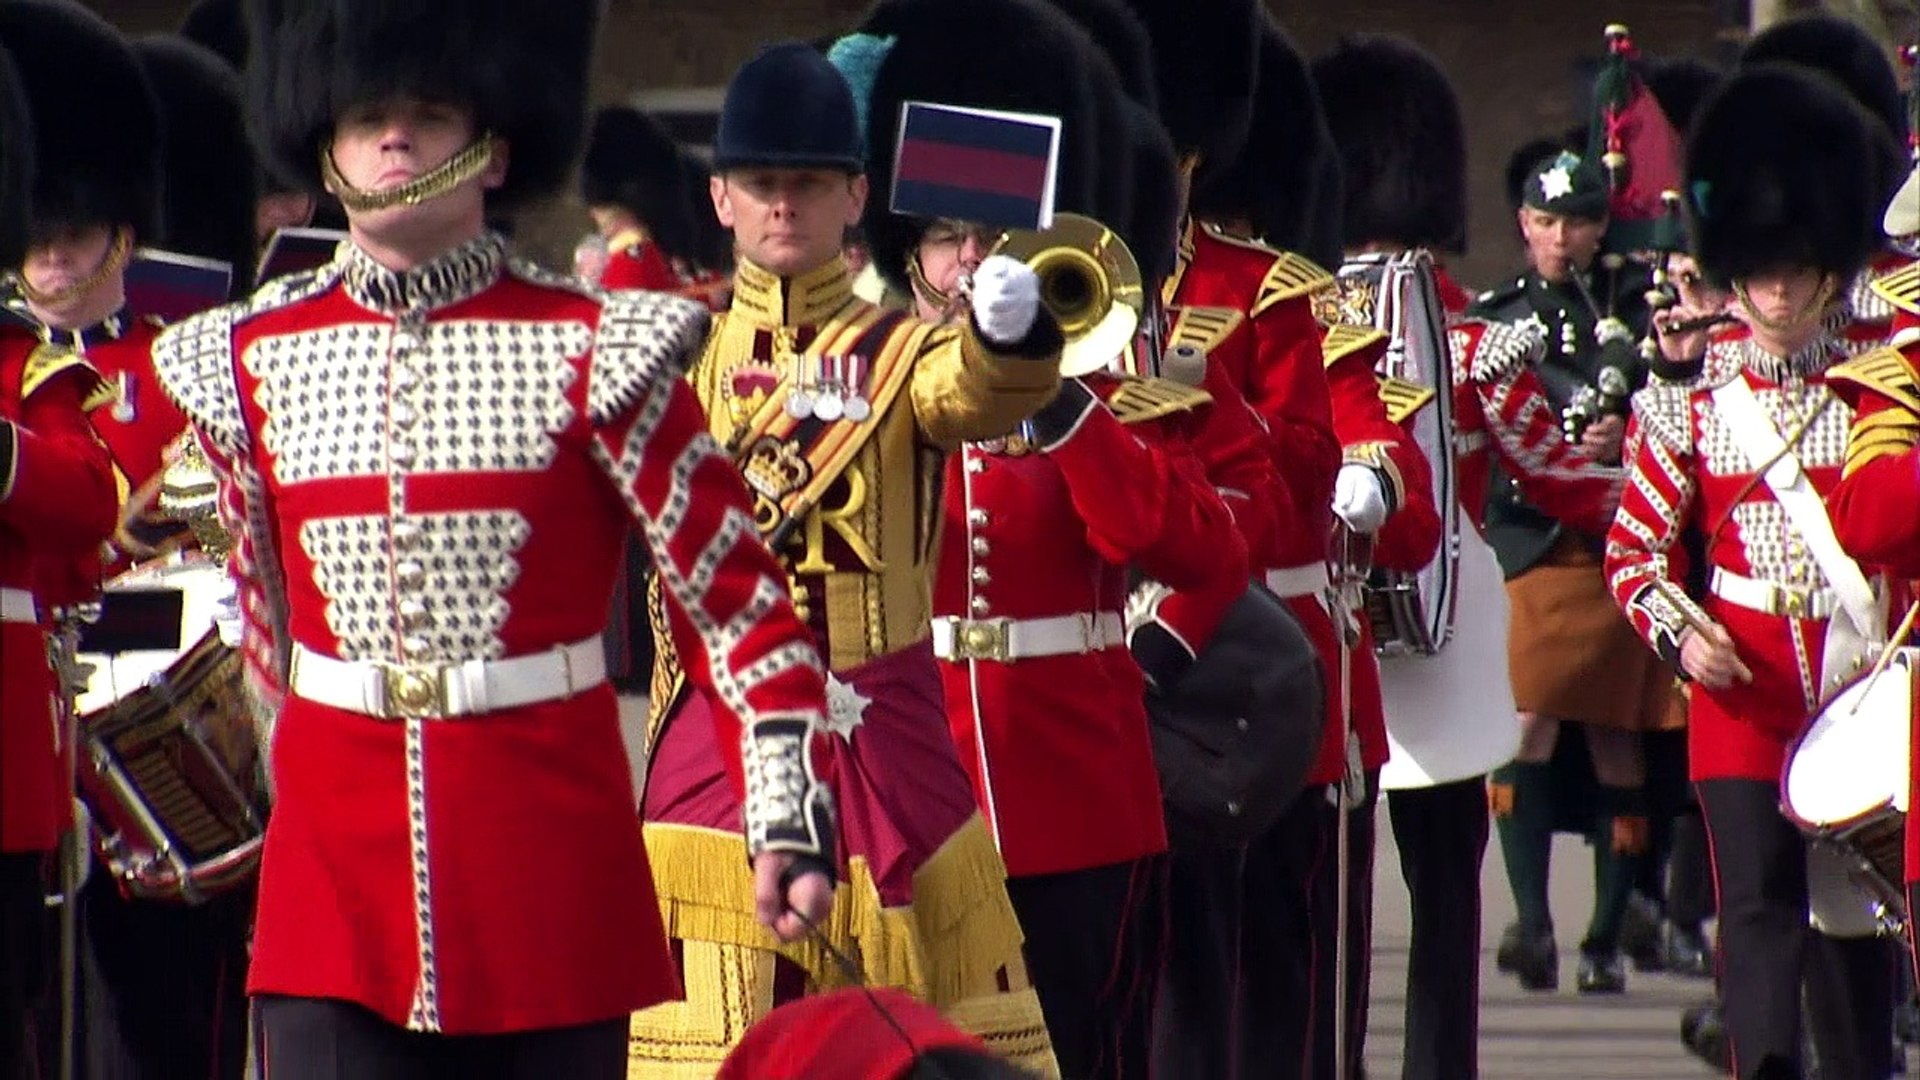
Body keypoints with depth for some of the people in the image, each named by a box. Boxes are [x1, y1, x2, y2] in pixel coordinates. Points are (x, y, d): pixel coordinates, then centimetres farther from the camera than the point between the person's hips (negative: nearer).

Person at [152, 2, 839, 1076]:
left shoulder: (593, 350, -2)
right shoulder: (250, 362, 7)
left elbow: (740, 598, -2)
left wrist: (790, 817, -11)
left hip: (553, 864, -1)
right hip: (336, 875, 1)